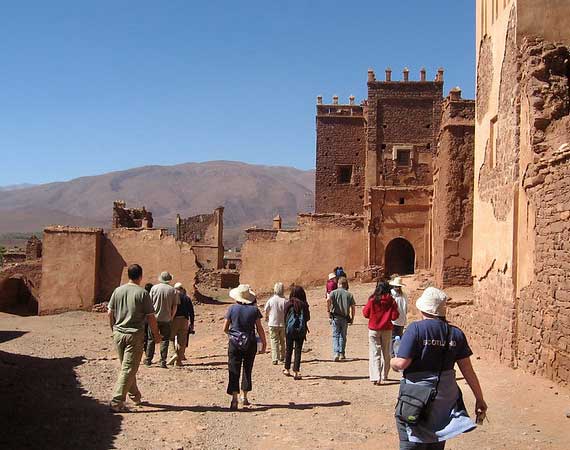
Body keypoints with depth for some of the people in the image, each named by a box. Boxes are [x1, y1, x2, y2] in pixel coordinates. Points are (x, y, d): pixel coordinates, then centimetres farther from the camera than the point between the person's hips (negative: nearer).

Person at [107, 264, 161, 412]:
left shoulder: (118, 291, 3)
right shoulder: (142, 293, -10)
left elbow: (110, 313, 8)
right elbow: (151, 317, -8)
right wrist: (156, 335, 3)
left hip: (118, 334, 5)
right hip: (134, 335, -5)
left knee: (127, 367, 19)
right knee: (129, 369, -1)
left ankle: (135, 395, 32)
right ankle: (117, 401, -7)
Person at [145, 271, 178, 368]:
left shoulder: (154, 288, -2)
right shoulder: (173, 290, -1)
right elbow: (175, 307, -1)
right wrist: (171, 317, 11)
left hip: (154, 317, 1)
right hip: (166, 319, 0)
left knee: (151, 339, 12)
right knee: (165, 340, 6)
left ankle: (148, 360, 19)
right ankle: (163, 361, 3)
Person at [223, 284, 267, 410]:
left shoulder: (232, 309, -4)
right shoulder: (254, 310, -4)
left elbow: (225, 328, 0)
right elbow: (260, 329, -2)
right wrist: (264, 343, 8)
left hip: (234, 343, -1)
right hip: (250, 344, 1)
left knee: (234, 371, 0)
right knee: (247, 370, 16)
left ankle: (234, 398, -14)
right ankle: (244, 397, 23)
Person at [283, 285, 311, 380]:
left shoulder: (288, 304, -5)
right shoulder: (304, 305, -6)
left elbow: (285, 317, -1)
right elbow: (307, 318, -1)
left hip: (289, 329, 1)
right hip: (301, 330, -1)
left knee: (288, 349, 16)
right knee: (298, 350, 4)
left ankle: (287, 369, 26)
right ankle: (296, 372, 1)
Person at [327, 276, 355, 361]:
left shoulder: (334, 292, 0)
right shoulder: (349, 294, 5)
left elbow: (328, 300, -20)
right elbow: (353, 307, 0)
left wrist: (329, 311, -10)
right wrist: (352, 317, 10)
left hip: (336, 317, -2)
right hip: (345, 318, 2)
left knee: (335, 335, 2)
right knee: (343, 336, 14)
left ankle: (336, 353, -14)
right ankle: (342, 354, 18)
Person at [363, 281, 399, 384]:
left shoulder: (372, 300, -10)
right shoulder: (391, 301, -7)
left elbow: (366, 313, -4)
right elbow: (394, 316, -7)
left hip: (374, 330, -2)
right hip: (387, 330, 2)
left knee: (375, 353, -1)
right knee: (386, 353, 17)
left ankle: (376, 377, -13)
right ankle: (384, 376, 28)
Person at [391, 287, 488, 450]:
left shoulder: (416, 329, -13)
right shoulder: (456, 333, 0)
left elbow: (402, 363, -18)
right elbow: (467, 370, 2)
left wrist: (392, 361, 5)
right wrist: (479, 399, 10)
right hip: (445, 398, 5)